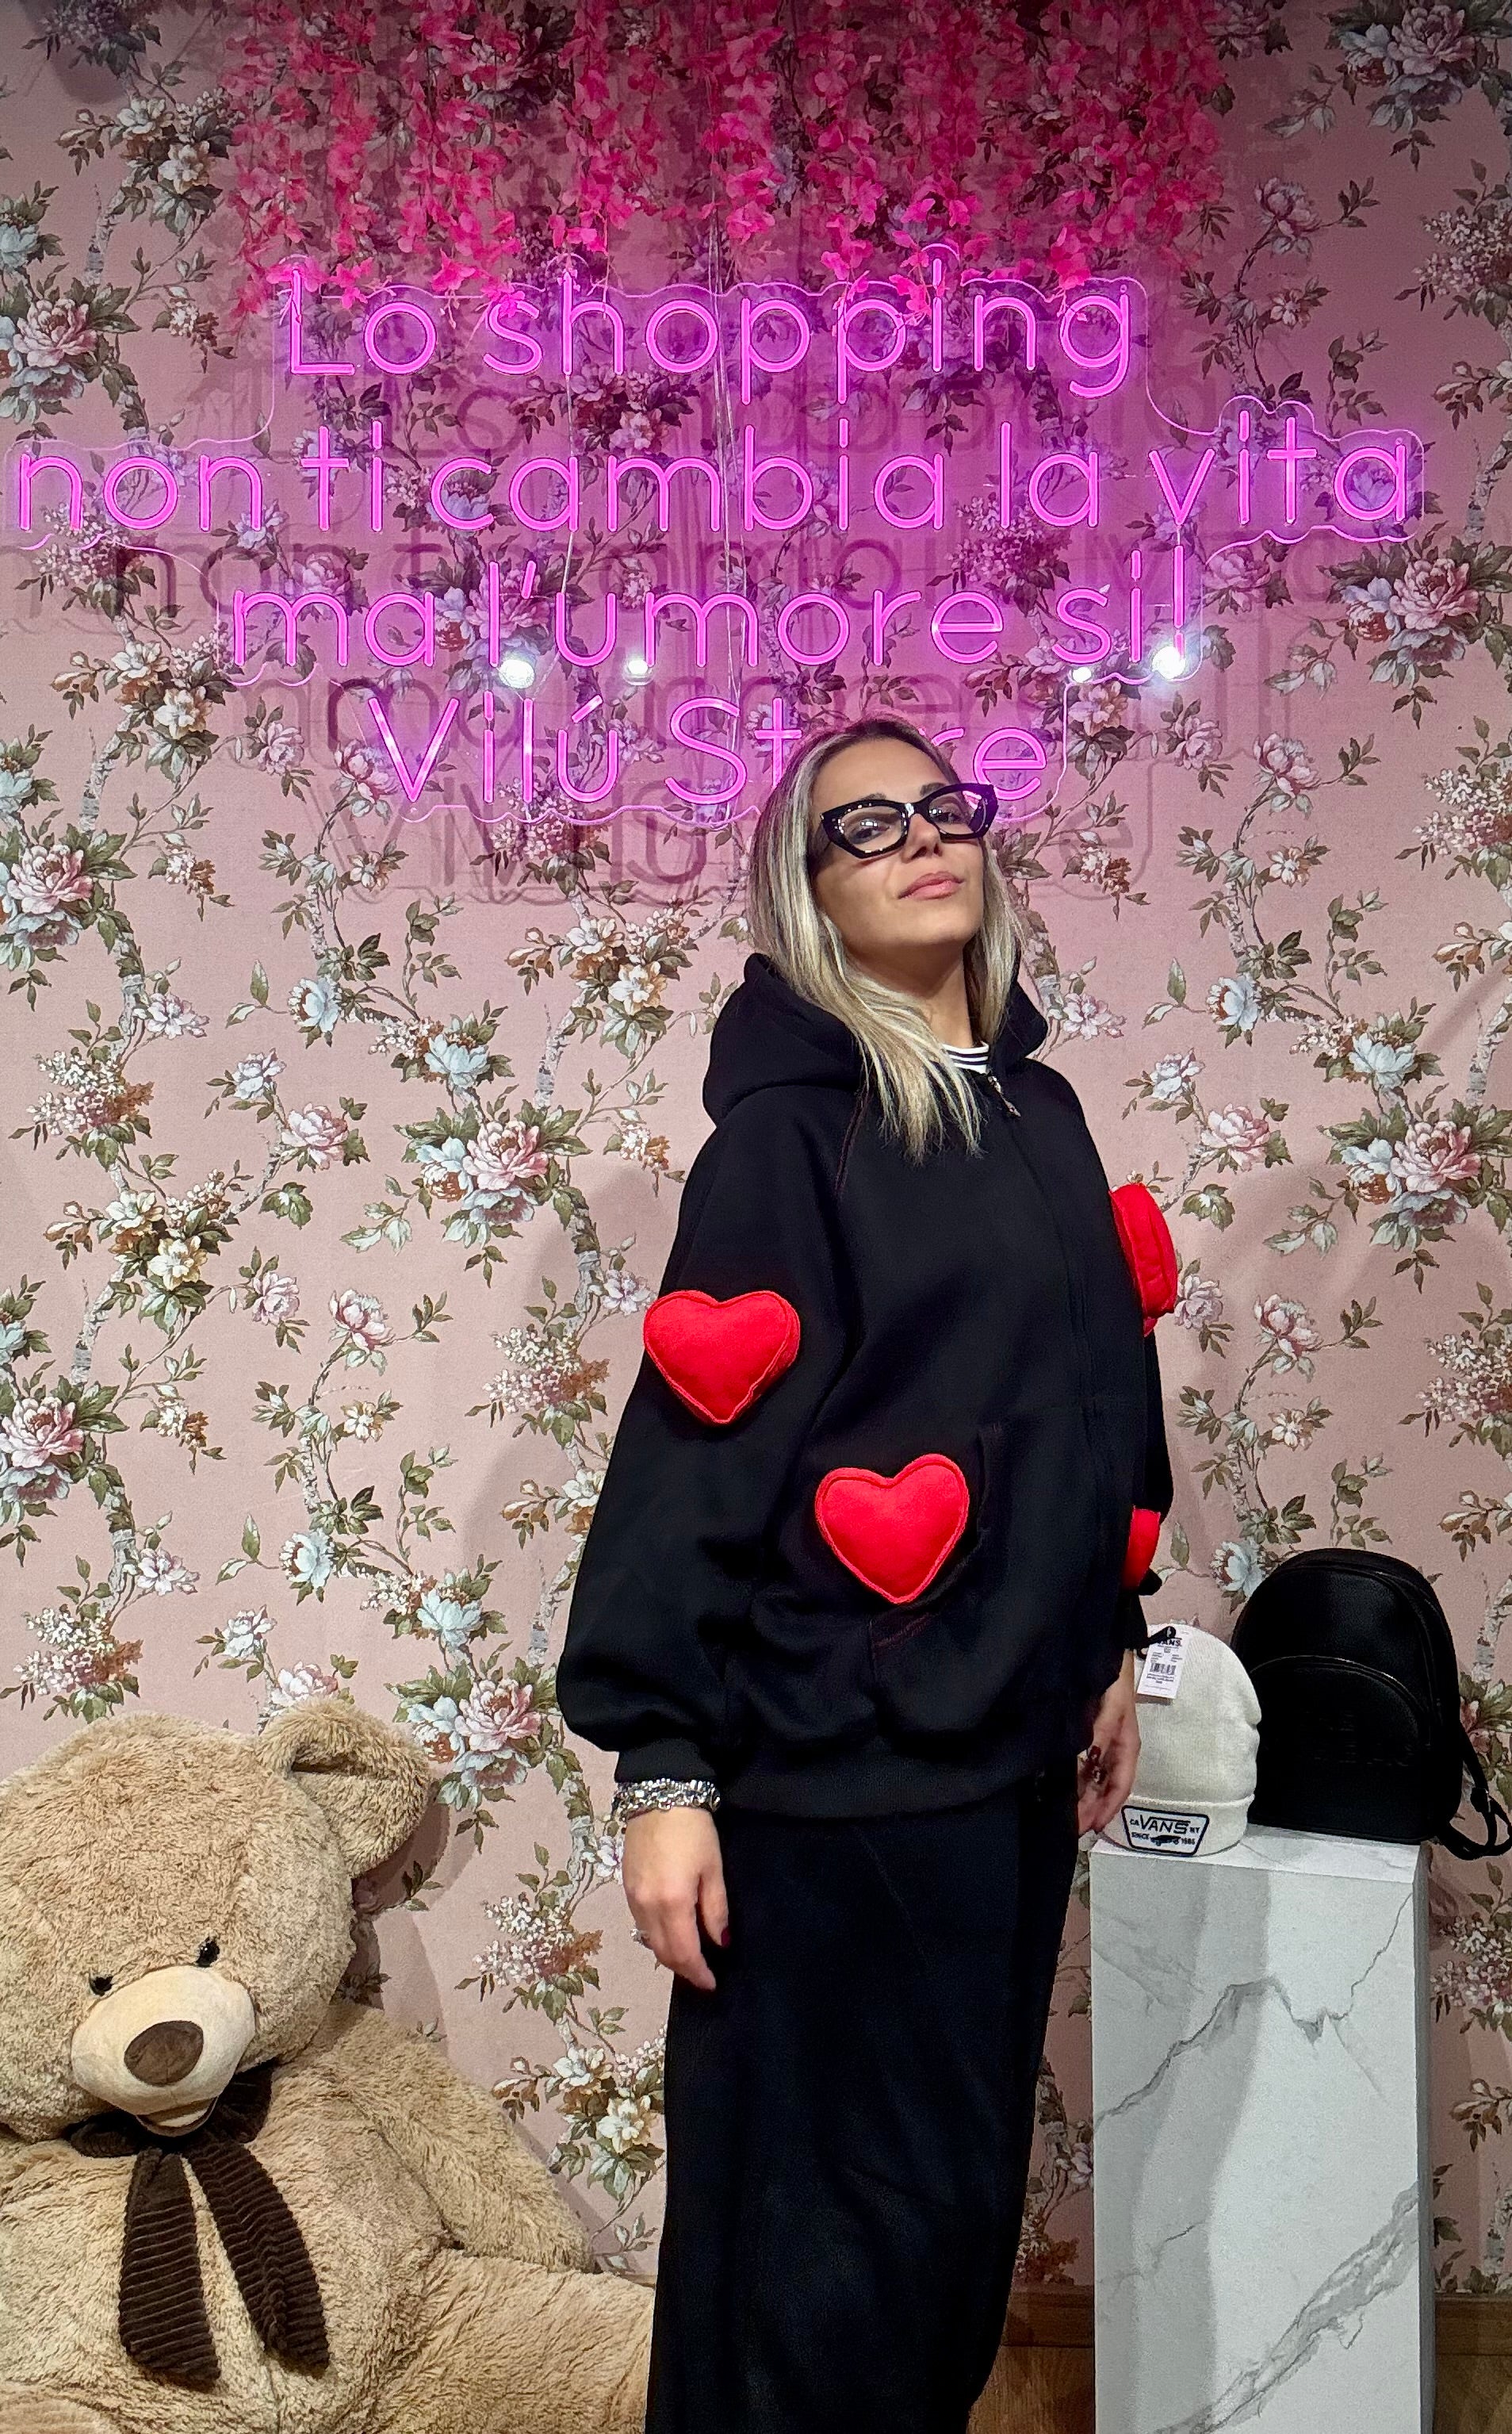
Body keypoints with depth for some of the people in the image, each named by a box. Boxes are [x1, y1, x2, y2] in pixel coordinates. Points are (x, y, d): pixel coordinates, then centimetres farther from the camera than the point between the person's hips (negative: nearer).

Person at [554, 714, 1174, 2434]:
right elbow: (690, 1447, -15)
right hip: (841, 1753, -7)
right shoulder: (788, 1128, -10)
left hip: (1012, 1734, 7)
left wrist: (1107, 1649, 18)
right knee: (846, 2208, 2)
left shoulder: (1037, 1112, 11)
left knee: (971, 2179, 16)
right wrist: (661, 1765, -18)